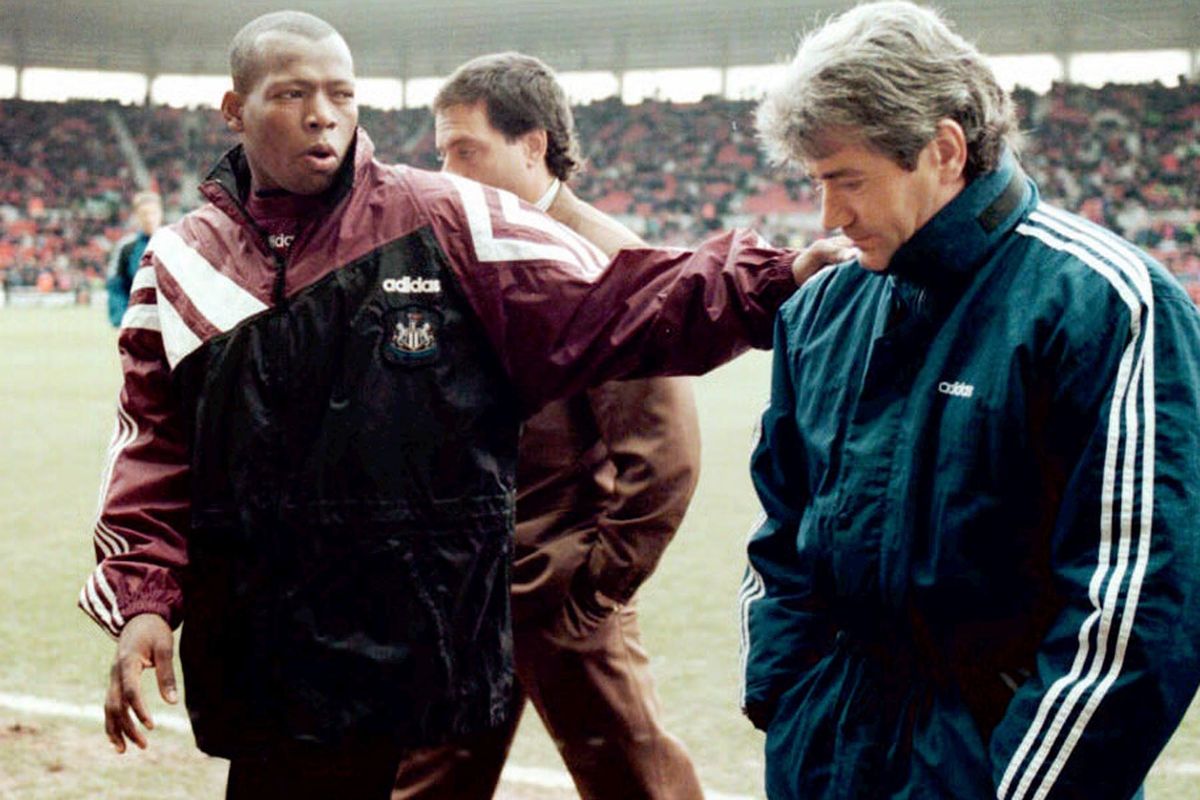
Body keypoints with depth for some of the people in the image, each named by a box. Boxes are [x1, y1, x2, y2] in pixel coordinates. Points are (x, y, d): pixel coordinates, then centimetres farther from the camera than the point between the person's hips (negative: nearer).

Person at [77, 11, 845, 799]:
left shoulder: (445, 222, 0)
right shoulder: (180, 264, 8)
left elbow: (610, 305, -4)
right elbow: (154, 448, 10)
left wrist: (772, 281, -15)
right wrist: (140, 598, -2)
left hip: (428, 643, -2)